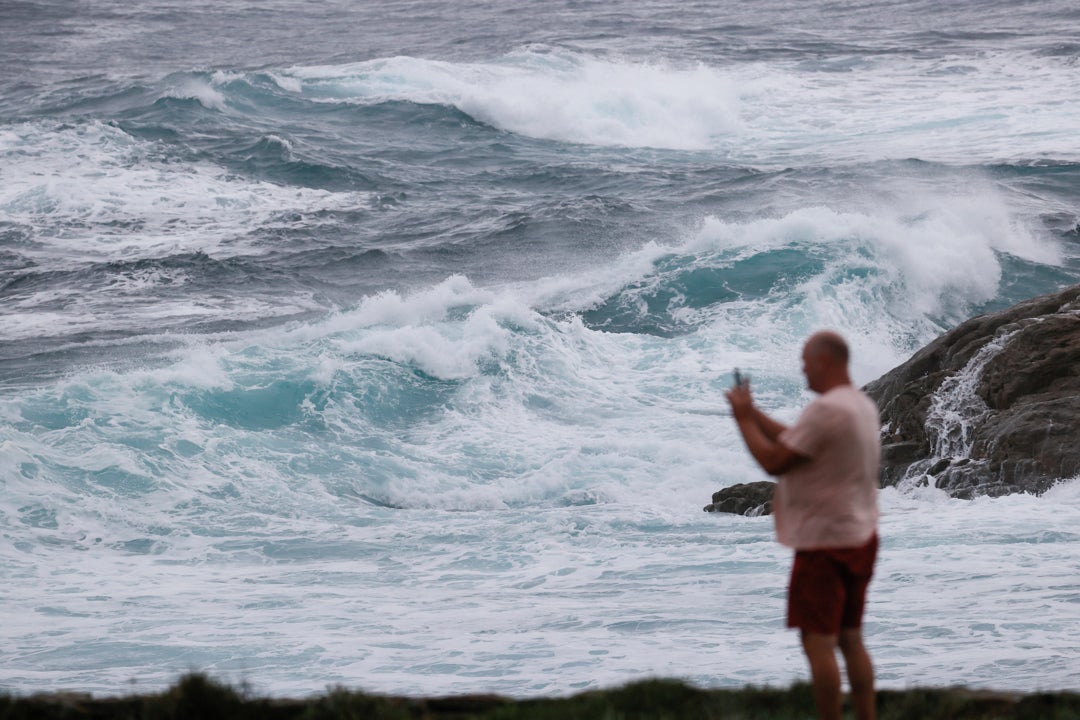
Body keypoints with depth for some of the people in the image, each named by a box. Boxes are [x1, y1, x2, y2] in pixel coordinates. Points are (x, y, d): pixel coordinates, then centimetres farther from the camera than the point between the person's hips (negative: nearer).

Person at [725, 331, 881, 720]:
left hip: (824, 542, -10)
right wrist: (754, 413, 19)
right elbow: (797, 441, 19)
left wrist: (743, 418, -5)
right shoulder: (863, 405, 12)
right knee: (850, 639, 14)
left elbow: (773, 461, -17)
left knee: (818, 642, -5)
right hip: (860, 538, 10)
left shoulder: (825, 410, -20)